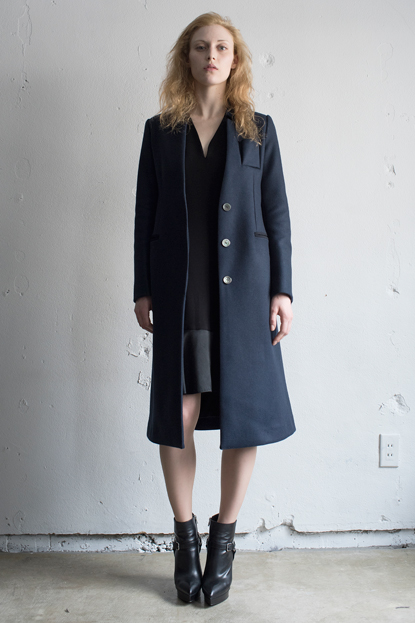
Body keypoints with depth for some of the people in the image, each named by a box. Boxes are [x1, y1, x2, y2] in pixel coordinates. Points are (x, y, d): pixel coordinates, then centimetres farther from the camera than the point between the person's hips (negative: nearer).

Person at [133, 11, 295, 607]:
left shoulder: (258, 129, 9)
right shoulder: (160, 130, 10)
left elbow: (278, 213, 5)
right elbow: (145, 215, 9)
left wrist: (282, 290, -2)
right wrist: (143, 289, 4)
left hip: (243, 290, 0)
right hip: (180, 292, 0)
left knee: (244, 413, 2)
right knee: (178, 414, -1)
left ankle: (224, 537, 21)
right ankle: (185, 535, 20)